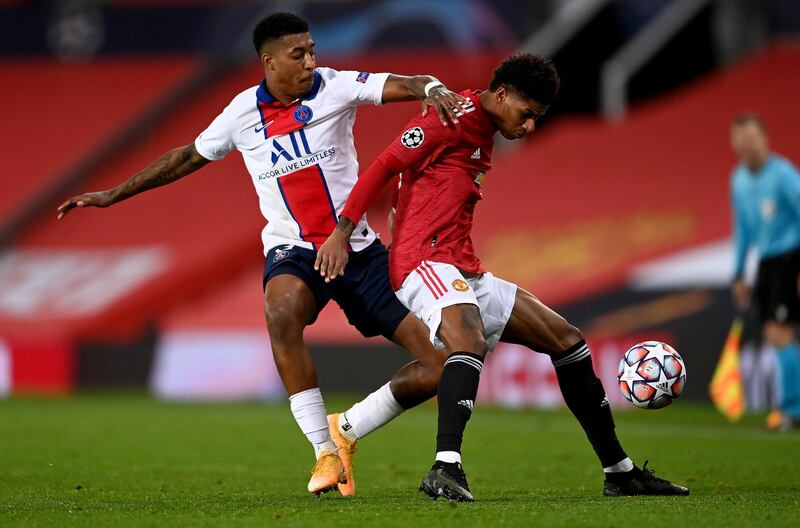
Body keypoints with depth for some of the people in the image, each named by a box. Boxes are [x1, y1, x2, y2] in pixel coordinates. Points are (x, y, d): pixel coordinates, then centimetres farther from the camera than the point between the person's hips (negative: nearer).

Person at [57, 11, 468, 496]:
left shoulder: (334, 87, -3)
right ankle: (326, 453, -28)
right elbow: (189, 156, 18)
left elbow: (401, 86, -17)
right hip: (294, 253, -1)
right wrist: (114, 195, 23)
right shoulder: (243, 112, 2)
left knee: (436, 367, -9)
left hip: (360, 250, 1)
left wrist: (433, 89, -42)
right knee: (282, 310, -38)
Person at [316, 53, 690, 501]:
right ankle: (446, 470, -54)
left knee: (567, 339, 12)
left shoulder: (484, 137, 21)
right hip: (427, 262, -10)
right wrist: (341, 233, -17)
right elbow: (383, 166, -13)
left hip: (467, 274, 10)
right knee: (469, 341, -38)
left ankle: (620, 472, 19)